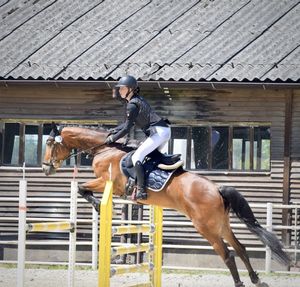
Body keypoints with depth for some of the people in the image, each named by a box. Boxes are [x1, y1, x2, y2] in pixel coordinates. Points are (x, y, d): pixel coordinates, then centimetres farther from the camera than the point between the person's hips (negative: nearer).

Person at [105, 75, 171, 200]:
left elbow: (126, 128, -10)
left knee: (137, 157, -11)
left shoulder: (132, 105, -11)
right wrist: (113, 132, 22)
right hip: (165, 130, 10)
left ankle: (141, 190, -17)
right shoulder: (138, 100, 20)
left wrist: (113, 138, 2)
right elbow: (127, 123, 28)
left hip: (158, 132, -10)